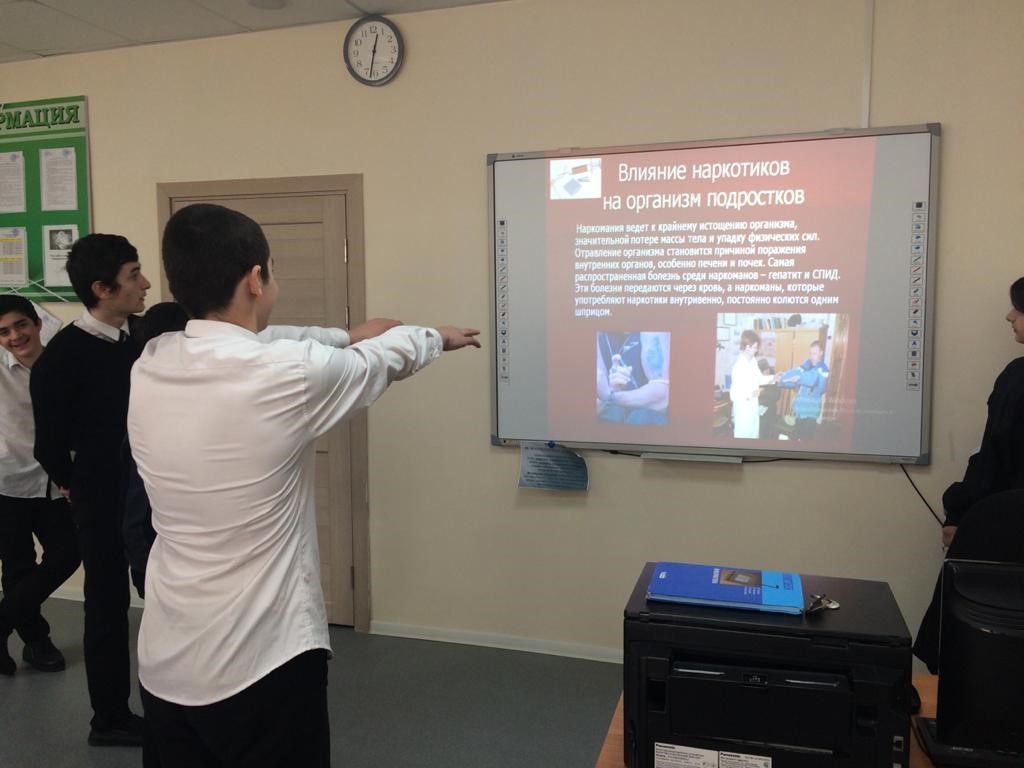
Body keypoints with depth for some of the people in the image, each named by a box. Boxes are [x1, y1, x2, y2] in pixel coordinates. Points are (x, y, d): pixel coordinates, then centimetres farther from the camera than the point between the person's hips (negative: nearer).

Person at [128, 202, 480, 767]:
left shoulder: (149, 368, -3)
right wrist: (437, 336, 21)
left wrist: (348, 338, 28)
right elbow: (386, 358, 0)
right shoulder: (287, 373, -20)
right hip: (260, 666, -6)